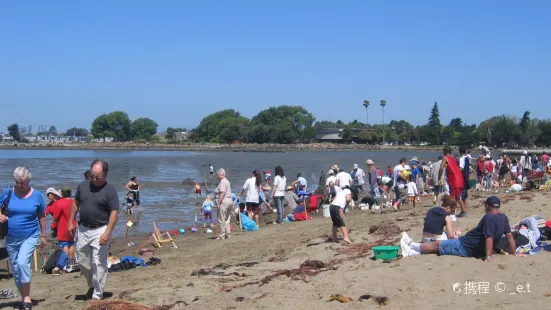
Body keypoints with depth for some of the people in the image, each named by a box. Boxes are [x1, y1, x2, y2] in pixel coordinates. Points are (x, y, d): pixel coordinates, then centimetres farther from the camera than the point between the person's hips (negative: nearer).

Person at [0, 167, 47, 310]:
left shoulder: (36, 195, -4)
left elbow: (42, 216, 5)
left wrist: (43, 235, 6)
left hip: (30, 236, -3)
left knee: (22, 262, -24)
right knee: (15, 269, 9)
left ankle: (27, 298, -12)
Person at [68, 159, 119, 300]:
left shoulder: (110, 191, -11)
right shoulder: (83, 186, 5)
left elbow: (114, 212, -15)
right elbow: (76, 204, 17)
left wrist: (107, 233, -23)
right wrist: (71, 222, 11)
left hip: (100, 230, -6)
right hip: (83, 229, 6)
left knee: (98, 263, -5)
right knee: (82, 261, 14)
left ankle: (97, 295, 3)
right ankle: (92, 285, 36)